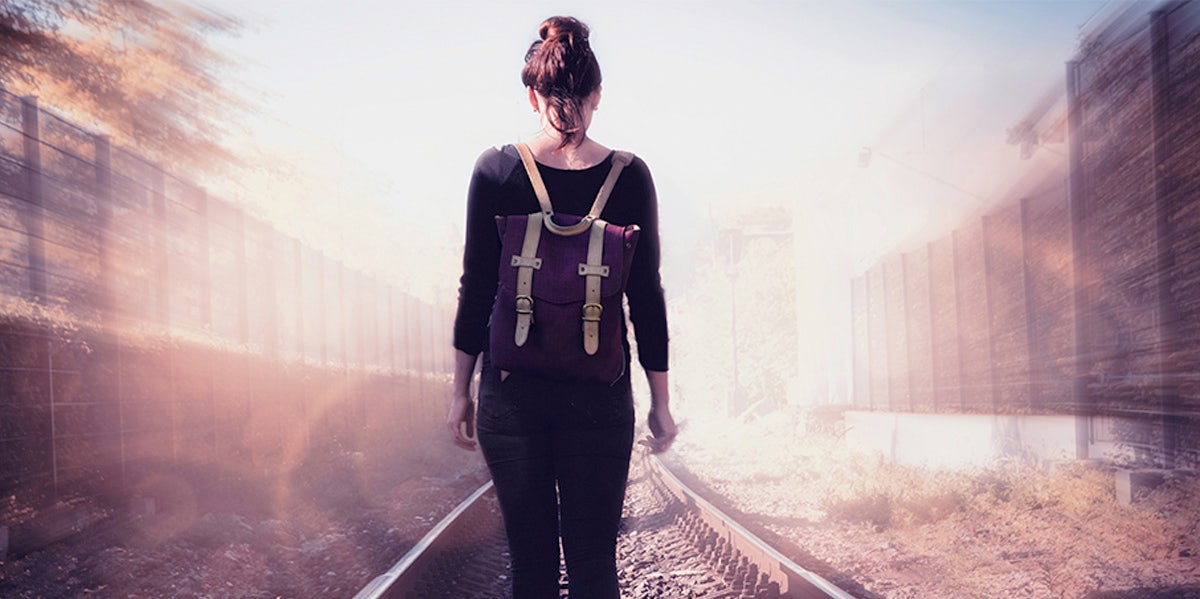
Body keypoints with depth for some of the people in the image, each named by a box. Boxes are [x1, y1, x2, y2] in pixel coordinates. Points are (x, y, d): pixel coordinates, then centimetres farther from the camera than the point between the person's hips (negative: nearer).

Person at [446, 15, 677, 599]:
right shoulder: (630, 176, -3)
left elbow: (476, 288, -2)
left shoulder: (495, 169, -4)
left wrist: (460, 391, 8)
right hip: (599, 395, 0)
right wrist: (660, 403, 7)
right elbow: (646, 298, -1)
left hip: (512, 391, 0)